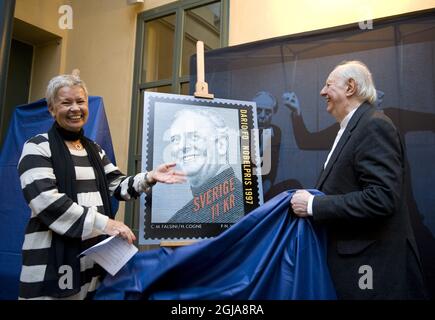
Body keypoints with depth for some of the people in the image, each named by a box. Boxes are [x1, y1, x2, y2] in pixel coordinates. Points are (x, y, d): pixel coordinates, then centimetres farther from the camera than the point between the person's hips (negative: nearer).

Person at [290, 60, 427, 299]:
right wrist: (311, 198, 1)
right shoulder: (351, 128, 14)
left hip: (373, 263, -9)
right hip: (349, 256, 9)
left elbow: (382, 198, -26)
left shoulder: (374, 126, -16)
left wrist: (313, 205, -22)